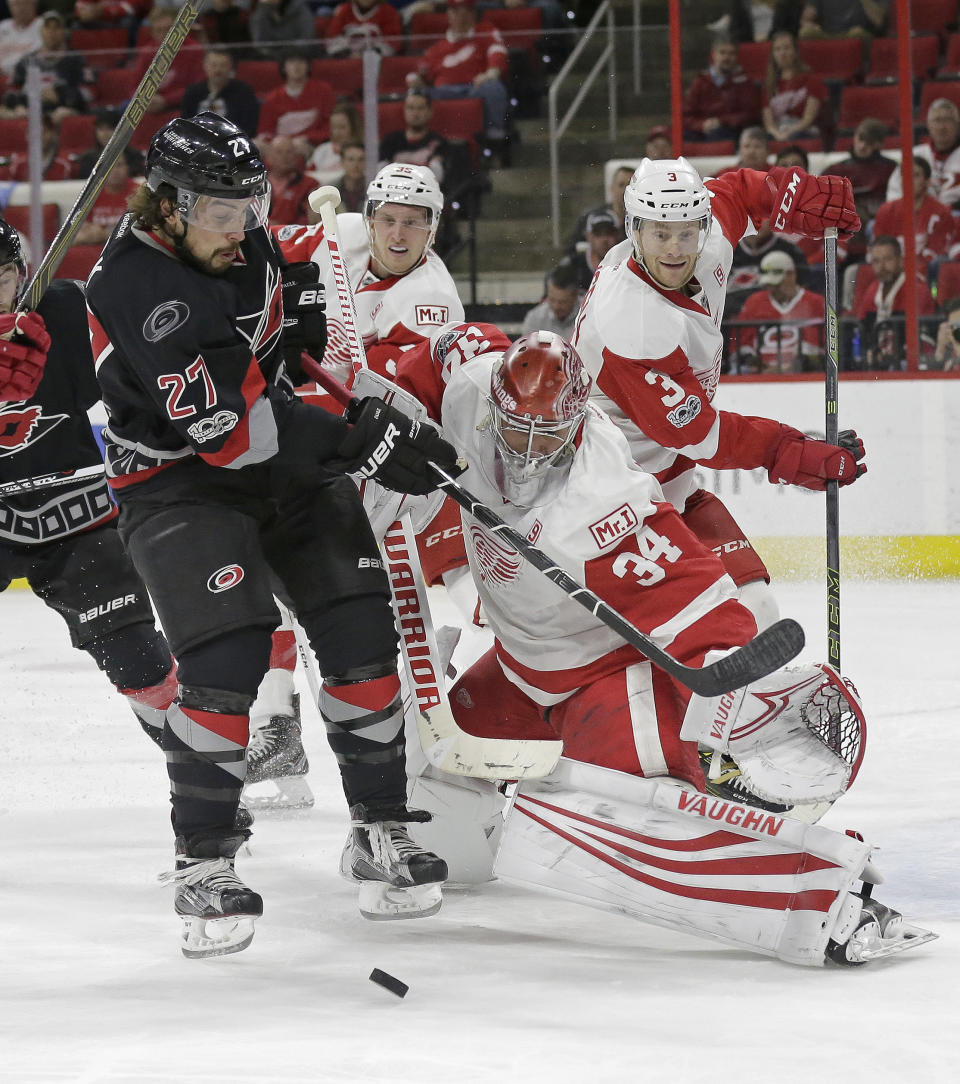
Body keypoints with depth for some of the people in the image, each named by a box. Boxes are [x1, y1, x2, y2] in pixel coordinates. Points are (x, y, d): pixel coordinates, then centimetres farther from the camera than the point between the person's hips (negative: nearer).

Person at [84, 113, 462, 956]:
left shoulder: (245, 238, -3)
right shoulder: (138, 287, -26)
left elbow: (315, 315, 18)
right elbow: (225, 426, -30)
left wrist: (380, 406, 3)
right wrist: (356, 443, -29)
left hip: (288, 464, 7)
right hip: (179, 482, -7)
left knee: (362, 633, -2)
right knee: (227, 656, -22)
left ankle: (381, 834, 10)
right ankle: (203, 865, -11)